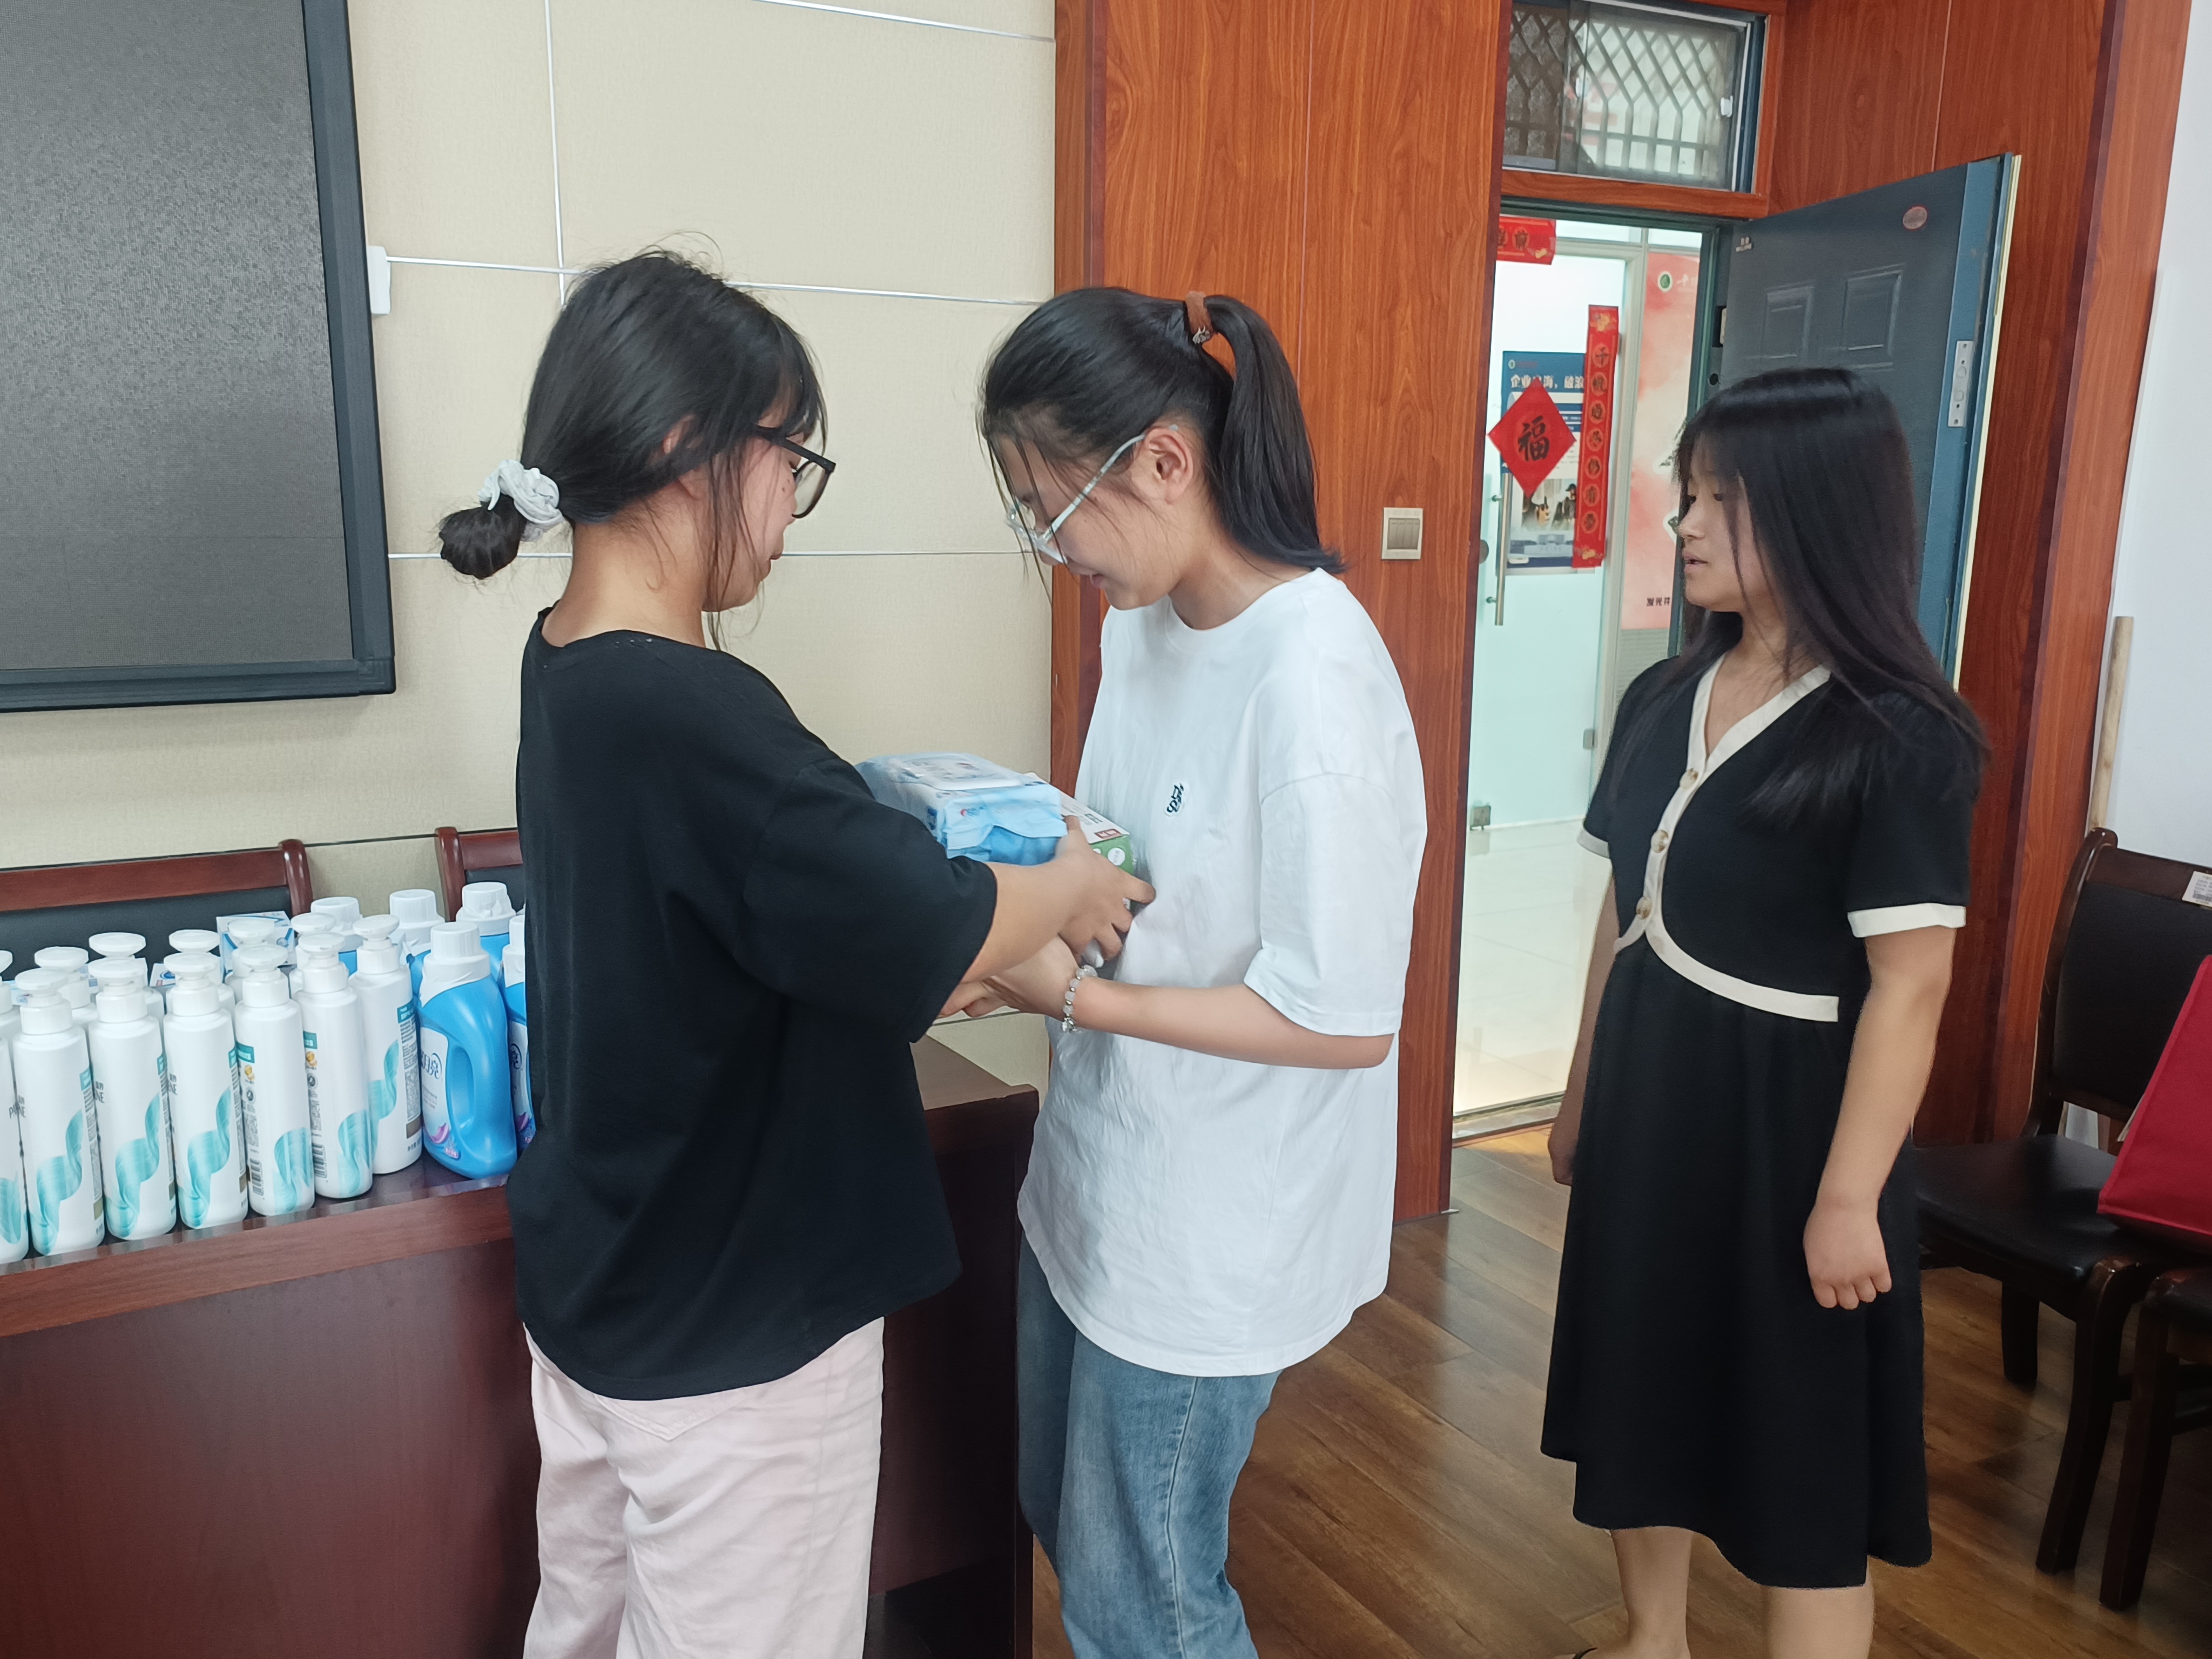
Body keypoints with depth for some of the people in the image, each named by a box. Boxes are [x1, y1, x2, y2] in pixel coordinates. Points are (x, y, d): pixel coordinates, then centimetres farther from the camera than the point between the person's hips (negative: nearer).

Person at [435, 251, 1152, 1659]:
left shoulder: (566, 672, 0)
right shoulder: (690, 719, -30)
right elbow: (937, 937, -24)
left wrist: (982, 931, 4)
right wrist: (1075, 888, -5)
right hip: (734, 1336, -8)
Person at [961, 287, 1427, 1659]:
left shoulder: (1312, 676, -27)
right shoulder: (1143, 620, 0)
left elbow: (1348, 1021, -24)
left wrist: (1080, 996, -22)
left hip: (1212, 1224, -8)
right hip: (1098, 1169, 8)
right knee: (1064, 1515, 27)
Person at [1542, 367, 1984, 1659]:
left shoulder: (1898, 738, -15)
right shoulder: (1663, 701, 5)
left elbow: (1910, 983, -16)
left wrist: (1850, 1196, -17)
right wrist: (1583, 1094, 14)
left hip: (1784, 1116, -7)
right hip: (1648, 1102, 7)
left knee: (1798, 1446, 8)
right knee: (1641, 1385, 19)